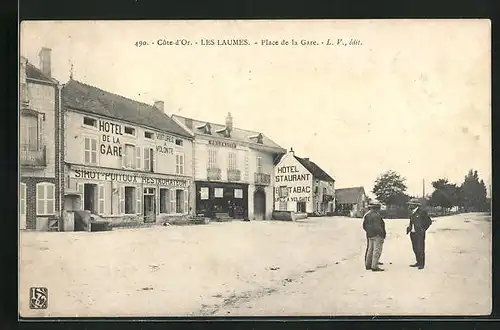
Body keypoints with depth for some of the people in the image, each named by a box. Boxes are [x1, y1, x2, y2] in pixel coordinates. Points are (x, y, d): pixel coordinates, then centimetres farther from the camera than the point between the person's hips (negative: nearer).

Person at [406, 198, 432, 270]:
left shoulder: (422, 211, -10)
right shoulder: (412, 212, 11)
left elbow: (429, 221, -5)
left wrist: (423, 229, -7)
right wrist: (409, 228, 10)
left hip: (419, 234, -7)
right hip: (413, 233, 7)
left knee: (420, 249, -5)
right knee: (415, 249, 10)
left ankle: (422, 264, 4)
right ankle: (418, 262, 21)